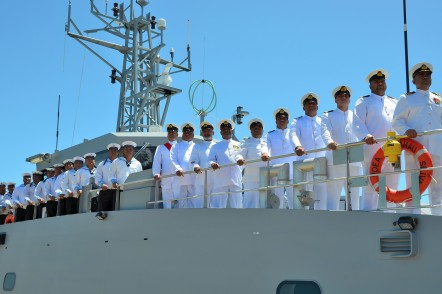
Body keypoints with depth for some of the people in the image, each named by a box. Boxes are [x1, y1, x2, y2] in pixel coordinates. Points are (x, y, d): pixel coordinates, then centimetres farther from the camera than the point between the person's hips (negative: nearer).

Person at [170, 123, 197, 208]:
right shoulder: (176, 146, 19)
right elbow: (173, 159, 4)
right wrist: (178, 169, -16)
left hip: (194, 179, 0)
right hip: (180, 178, 0)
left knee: (195, 203, -4)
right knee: (181, 203, -1)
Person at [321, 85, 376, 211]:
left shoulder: (354, 116, 20)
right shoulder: (328, 116, 14)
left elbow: (360, 129, -2)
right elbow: (325, 131, -6)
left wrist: (367, 136, -26)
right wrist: (329, 142, -30)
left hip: (354, 162, 3)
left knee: (354, 197, 2)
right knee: (332, 196, -8)